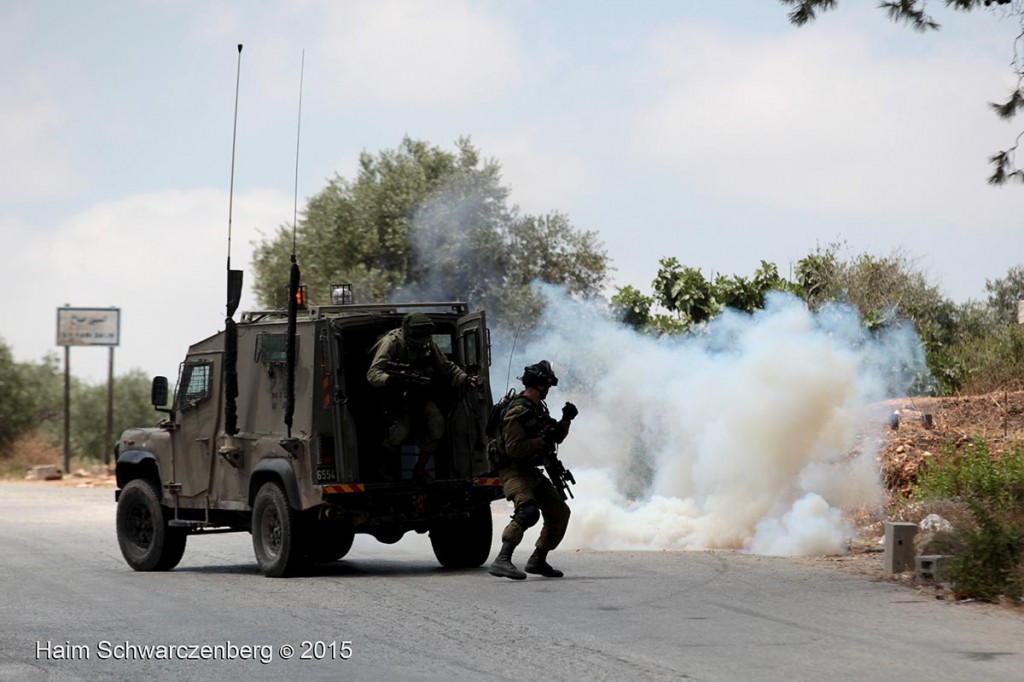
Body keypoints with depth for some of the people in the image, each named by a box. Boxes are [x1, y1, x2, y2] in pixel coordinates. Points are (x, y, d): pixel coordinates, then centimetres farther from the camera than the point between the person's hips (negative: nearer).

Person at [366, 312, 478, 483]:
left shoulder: (429, 346, -2)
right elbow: (373, 374, -26)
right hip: (396, 396, -5)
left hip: (420, 395, 5)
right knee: (401, 430, -27)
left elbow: (447, 368, 8)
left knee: (437, 423, -18)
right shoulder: (392, 343, -19)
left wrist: (465, 379, -11)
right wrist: (391, 379, -47)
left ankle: (420, 469, -2)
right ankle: (382, 467, 1)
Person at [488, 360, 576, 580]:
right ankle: (502, 561, -40)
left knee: (560, 512, 14)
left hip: (532, 472, 10)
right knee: (528, 511, -32)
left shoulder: (538, 408, 14)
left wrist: (565, 421, 6)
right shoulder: (517, 412, -17)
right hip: (514, 472, -10)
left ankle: (538, 561, 24)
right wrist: (543, 440, -26)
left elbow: (556, 437, 23)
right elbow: (513, 448, -24)